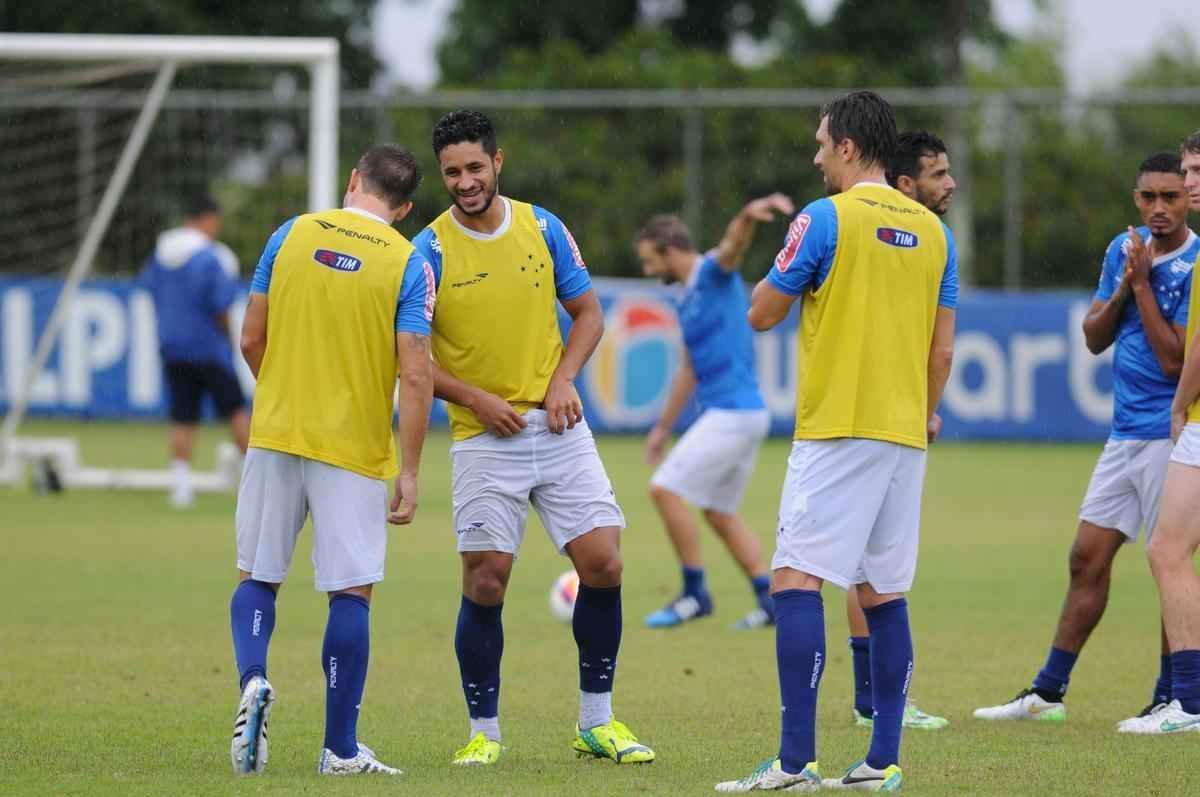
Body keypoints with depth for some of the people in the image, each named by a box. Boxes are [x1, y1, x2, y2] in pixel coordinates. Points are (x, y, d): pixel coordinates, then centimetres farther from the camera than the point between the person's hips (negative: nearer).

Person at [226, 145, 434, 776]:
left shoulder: (291, 235, 2)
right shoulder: (409, 264, -5)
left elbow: (251, 339, 6)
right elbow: (415, 376, -11)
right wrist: (408, 475, -8)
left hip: (275, 435, 2)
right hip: (355, 448, -2)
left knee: (257, 576, 14)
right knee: (350, 593, 4)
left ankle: (252, 679, -13)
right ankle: (340, 748, 6)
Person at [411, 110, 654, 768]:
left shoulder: (542, 228, 4)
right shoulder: (430, 250, -5)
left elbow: (587, 312, 12)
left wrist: (563, 380, -4)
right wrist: (476, 399, -14)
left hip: (558, 427, 3)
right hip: (483, 440, -3)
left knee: (602, 564, -3)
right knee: (485, 582, -6)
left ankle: (597, 721, 11)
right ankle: (484, 731, 8)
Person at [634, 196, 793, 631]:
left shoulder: (714, 273, -8)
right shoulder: (689, 301, 19)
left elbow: (733, 243, -32)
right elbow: (689, 371, 29)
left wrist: (750, 215, -55)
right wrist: (663, 427, 35)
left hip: (733, 412, -10)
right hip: (745, 414, 10)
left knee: (666, 488, -8)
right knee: (720, 513, 14)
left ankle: (695, 594, -3)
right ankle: (770, 601, 12)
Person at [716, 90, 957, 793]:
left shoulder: (826, 219, -8)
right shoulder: (932, 230, 10)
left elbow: (762, 314, 1)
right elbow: (944, 349, 12)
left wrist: (781, 266, 18)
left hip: (837, 431, -7)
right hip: (906, 435, 7)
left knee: (796, 580, -9)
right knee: (885, 597, 10)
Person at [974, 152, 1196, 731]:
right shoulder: (1123, 249, 8)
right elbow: (1094, 339, 10)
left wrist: (1143, 284, -18)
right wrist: (1123, 289, -7)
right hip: (1125, 433, 7)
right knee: (1087, 558, 9)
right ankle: (1048, 693, 14)